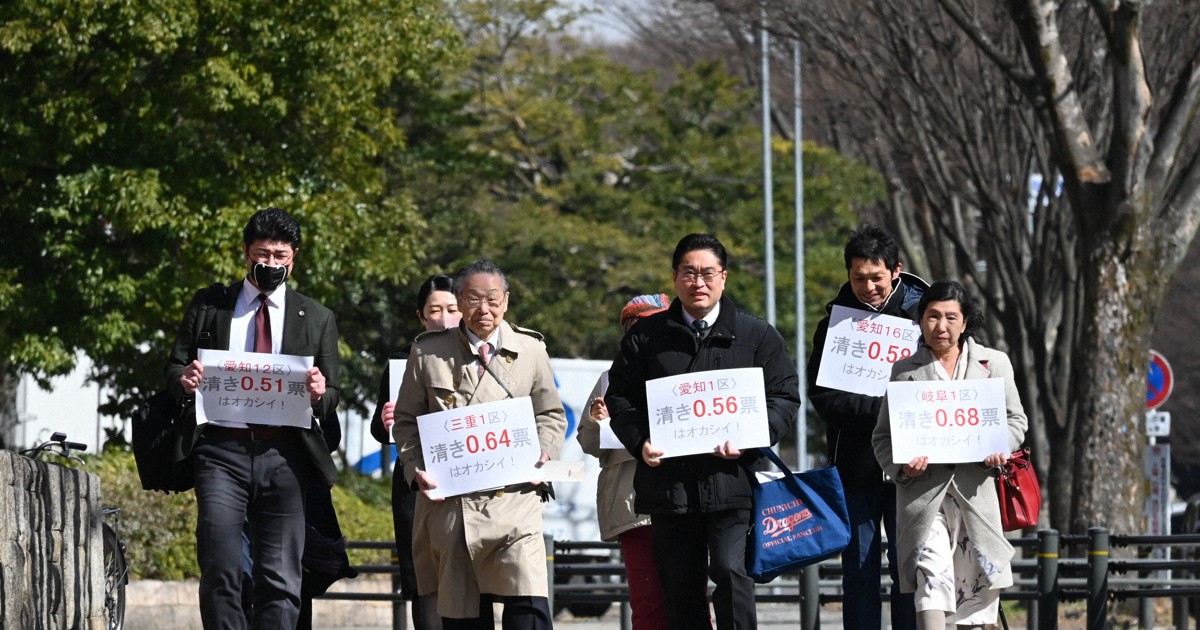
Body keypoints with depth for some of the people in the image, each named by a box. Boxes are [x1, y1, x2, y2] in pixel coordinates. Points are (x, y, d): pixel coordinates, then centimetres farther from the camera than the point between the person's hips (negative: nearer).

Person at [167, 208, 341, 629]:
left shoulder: (317, 320, 13)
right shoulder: (209, 306, 13)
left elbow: (332, 399, 13)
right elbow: (174, 369, 13)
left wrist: (320, 393, -11)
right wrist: (184, 378, -11)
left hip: (282, 455, 1)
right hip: (222, 451, -1)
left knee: (280, 579, -1)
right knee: (220, 571, -9)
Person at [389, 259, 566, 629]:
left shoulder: (530, 350, 10)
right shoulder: (428, 353, 8)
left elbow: (551, 415, 17)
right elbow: (406, 420, 13)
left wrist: (543, 453, -4)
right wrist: (415, 469, -4)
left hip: (514, 499, -1)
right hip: (451, 505, 1)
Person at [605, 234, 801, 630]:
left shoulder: (757, 336, 8)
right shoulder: (646, 336, 12)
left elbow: (784, 397, 5)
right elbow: (619, 397, 12)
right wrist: (641, 442, -7)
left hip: (732, 482, -2)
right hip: (668, 483, 2)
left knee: (731, 572, -17)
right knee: (680, 591, 6)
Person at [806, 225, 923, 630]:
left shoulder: (922, 315, 3)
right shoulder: (836, 322, 6)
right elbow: (823, 396, -3)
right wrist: (882, 408, -17)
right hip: (855, 468, 1)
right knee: (859, 570, 4)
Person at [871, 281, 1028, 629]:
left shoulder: (993, 362, 13)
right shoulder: (905, 370, 10)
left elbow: (1015, 420, 15)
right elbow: (883, 437, 11)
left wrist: (1000, 446, -7)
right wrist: (901, 466, -9)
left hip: (976, 488, 2)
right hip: (924, 491, -2)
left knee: (981, 581, 4)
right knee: (931, 574, -16)